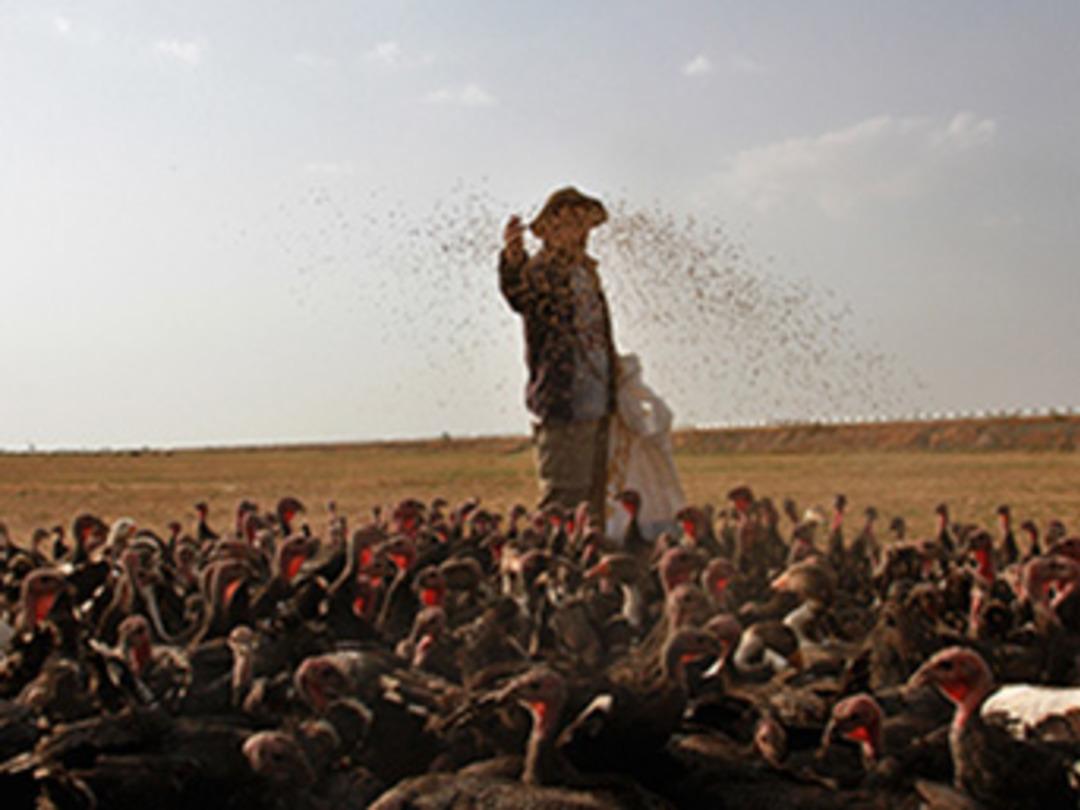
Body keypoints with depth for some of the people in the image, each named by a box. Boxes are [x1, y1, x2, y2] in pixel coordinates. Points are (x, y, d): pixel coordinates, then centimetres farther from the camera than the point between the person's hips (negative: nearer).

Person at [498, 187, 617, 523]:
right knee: (564, 500, -8)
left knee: (593, 502, 15)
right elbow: (519, 293, -35)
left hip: (597, 406, 9)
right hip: (562, 406, -9)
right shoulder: (540, 271, -10)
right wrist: (512, 258, -57)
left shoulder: (586, 271, 16)